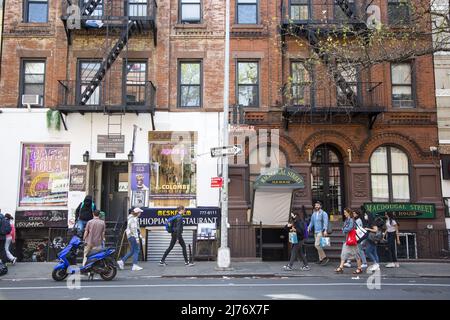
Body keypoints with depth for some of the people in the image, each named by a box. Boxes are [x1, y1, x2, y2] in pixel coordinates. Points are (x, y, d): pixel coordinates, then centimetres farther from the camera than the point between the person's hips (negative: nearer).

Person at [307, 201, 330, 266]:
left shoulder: (323, 213, -6)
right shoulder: (313, 214, 15)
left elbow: (325, 222, -15)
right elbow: (312, 222, 21)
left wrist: (325, 230, -26)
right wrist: (309, 228, 10)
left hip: (321, 231, -7)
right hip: (315, 231, 7)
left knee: (317, 244, -17)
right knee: (318, 245, 8)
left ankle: (325, 258, -9)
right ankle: (321, 259, 14)